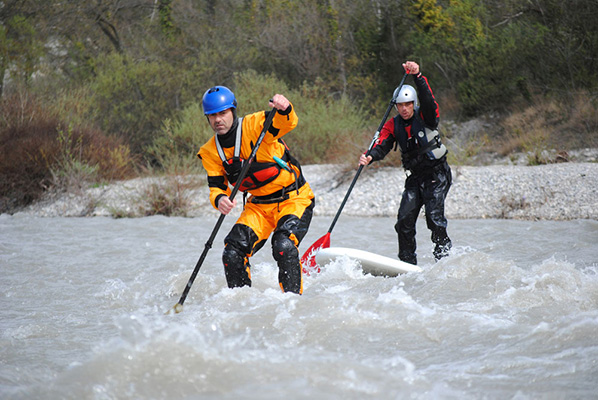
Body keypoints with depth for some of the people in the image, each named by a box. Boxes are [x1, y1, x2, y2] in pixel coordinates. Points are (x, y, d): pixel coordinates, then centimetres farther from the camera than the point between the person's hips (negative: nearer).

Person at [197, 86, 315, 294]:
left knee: (284, 247, -29)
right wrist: (220, 199, -27)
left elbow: (287, 123, -33)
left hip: (293, 199, -5)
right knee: (233, 254, -10)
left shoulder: (255, 125, -17)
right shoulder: (211, 152, -1)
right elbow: (217, 187, -2)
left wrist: (284, 109, -58)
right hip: (258, 206, 5)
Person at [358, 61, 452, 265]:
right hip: (415, 177, 5)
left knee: (434, 216, -19)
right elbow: (382, 144, -12)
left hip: (437, 174, -5)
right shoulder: (393, 125, 3)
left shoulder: (425, 117, -9)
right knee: (405, 218, -6)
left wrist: (418, 76, -45)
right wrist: (370, 157, -35)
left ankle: (443, 257, -9)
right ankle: (408, 262, 4)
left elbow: (428, 100, -30)